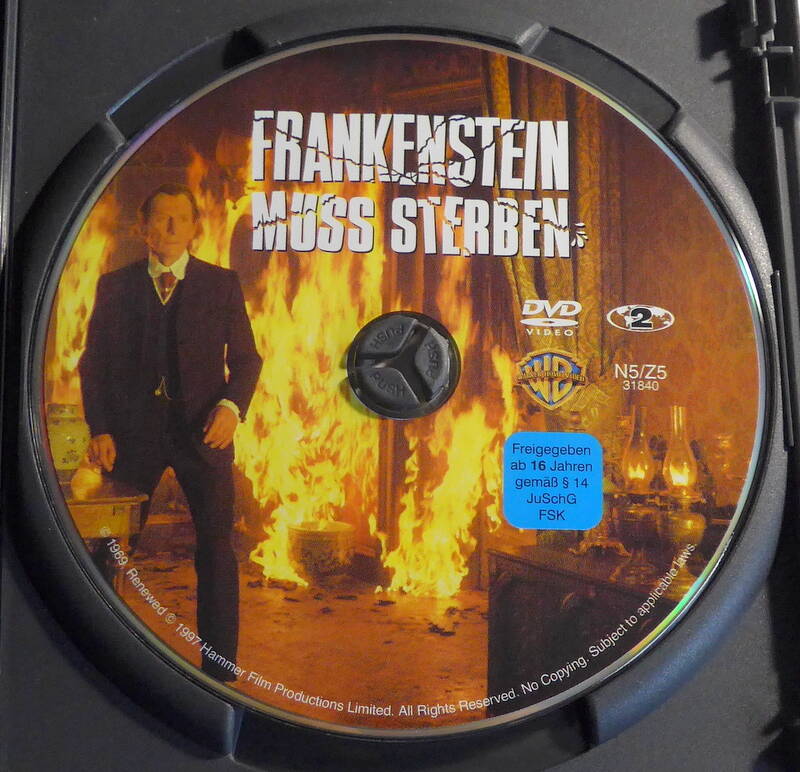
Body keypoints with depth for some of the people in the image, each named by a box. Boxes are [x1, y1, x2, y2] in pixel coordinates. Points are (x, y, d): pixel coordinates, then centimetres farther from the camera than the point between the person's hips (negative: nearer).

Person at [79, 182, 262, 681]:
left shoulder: (222, 284, 6)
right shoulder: (115, 286, 8)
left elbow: (247, 358, 5)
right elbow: (94, 362, 8)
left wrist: (232, 406, -13)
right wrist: (99, 429, -2)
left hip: (204, 430, -1)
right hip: (132, 431, 1)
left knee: (216, 549, 2)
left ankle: (220, 669, 16)